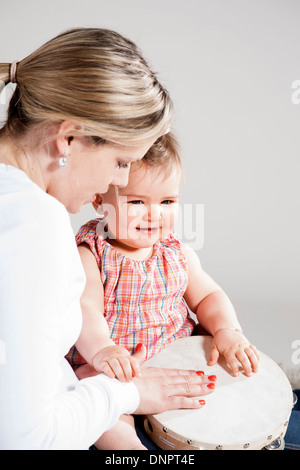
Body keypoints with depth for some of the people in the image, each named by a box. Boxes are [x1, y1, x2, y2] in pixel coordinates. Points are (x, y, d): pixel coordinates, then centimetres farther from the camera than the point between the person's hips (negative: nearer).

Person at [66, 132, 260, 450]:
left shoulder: (177, 252, 1)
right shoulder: (90, 254, -13)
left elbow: (207, 296, 5)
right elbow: (85, 308, -24)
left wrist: (227, 331, -15)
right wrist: (102, 349, -44)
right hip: (113, 365, -4)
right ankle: (123, 441, -18)